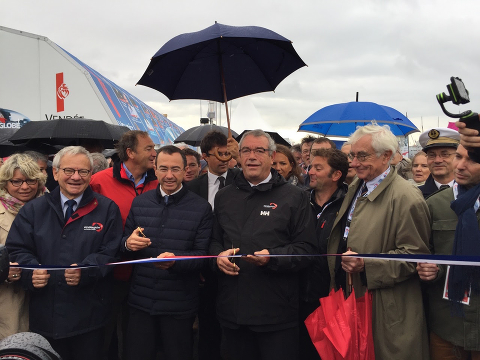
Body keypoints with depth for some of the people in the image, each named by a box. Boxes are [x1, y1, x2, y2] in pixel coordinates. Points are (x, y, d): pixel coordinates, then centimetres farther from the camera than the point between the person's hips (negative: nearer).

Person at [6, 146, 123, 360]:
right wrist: (31, 271, -16)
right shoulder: (33, 210, 8)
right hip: (45, 313, 2)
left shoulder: (107, 209, 1)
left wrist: (85, 272, -21)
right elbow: (17, 249, 4)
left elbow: (111, 252, -4)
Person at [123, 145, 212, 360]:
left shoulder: (201, 208, -4)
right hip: (141, 300, 3)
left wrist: (176, 260, -27)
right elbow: (126, 241, 12)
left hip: (179, 304, -2)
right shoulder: (139, 203, 6)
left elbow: (202, 254, -8)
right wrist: (129, 243, -11)